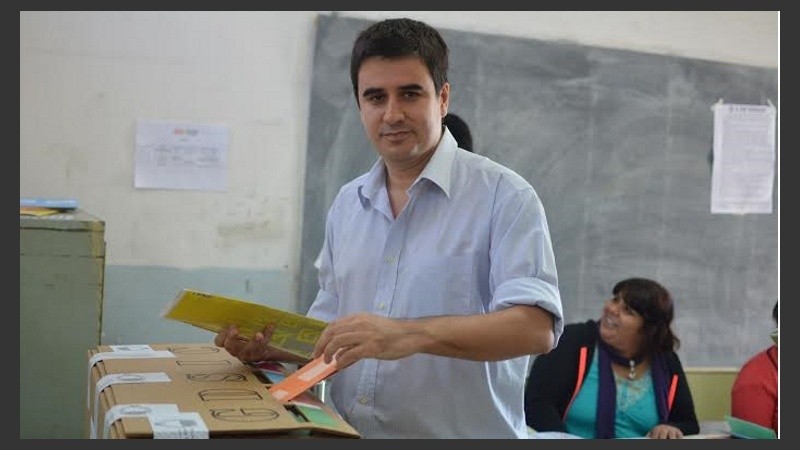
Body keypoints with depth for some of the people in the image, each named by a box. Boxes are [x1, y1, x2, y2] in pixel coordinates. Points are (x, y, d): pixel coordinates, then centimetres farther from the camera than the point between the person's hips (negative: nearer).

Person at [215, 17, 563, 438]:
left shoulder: (505, 196, -7)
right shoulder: (346, 204, 11)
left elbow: (535, 326, -18)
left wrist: (412, 335, -29)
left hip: (460, 433, -4)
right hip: (346, 432, 4)